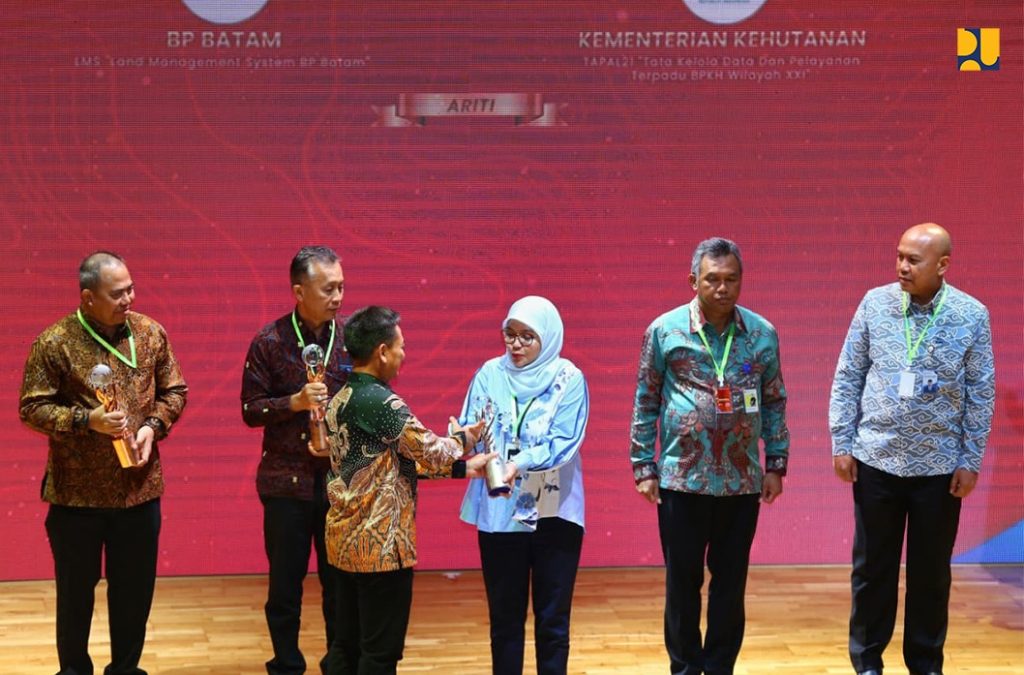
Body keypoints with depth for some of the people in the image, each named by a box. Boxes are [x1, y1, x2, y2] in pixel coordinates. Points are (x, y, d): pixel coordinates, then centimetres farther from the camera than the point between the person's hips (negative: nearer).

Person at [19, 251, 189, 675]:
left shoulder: (150, 333, 1)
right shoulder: (54, 343, -11)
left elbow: (174, 391, 9)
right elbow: (32, 409, -9)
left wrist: (153, 425, -9)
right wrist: (86, 420, -22)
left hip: (138, 487, 3)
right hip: (76, 492, -3)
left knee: (135, 588, 13)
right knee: (76, 589, 10)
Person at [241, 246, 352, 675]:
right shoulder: (269, 343, -4)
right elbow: (251, 410, -3)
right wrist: (296, 402, -17)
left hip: (340, 479, 1)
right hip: (286, 480, -1)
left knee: (340, 580, 6)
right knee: (285, 583, 8)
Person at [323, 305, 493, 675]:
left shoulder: (340, 400, 9)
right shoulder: (381, 402, -19)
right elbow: (429, 452, -10)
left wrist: (462, 468, 7)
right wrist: (462, 439, 11)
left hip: (344, 539, 9)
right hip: (380, 544, -9)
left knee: (347, 644, 14)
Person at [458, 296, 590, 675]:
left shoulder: (569, 379, -5)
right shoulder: (490, 374, 1)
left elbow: (565, 441, -13)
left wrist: (521, 463, -27)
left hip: (554, 512, -1)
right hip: (499, 512, 2)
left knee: (552, 620, 5)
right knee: (504, 616, 8)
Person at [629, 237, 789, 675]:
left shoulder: (762, 334, 2)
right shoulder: (665, 330, -3)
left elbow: (775, 402, 9)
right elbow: (645, 402, 2)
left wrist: (775, 464, 7)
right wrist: (644, 467, -1)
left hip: (742, 479, 1)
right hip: (681, 478, -1)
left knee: (731, 581, 8)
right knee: (682, 580, 7)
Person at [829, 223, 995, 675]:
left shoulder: (972, 315, -6)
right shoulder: (875, 304, -3)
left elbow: (981, 393, -1)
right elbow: (848, 377, 1)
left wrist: (971, 460, -3)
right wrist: (841, 442, -2)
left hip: (940, 466, 0)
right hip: (876, 459, 1)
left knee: (931, 571, 10)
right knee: (872, 568, 9)